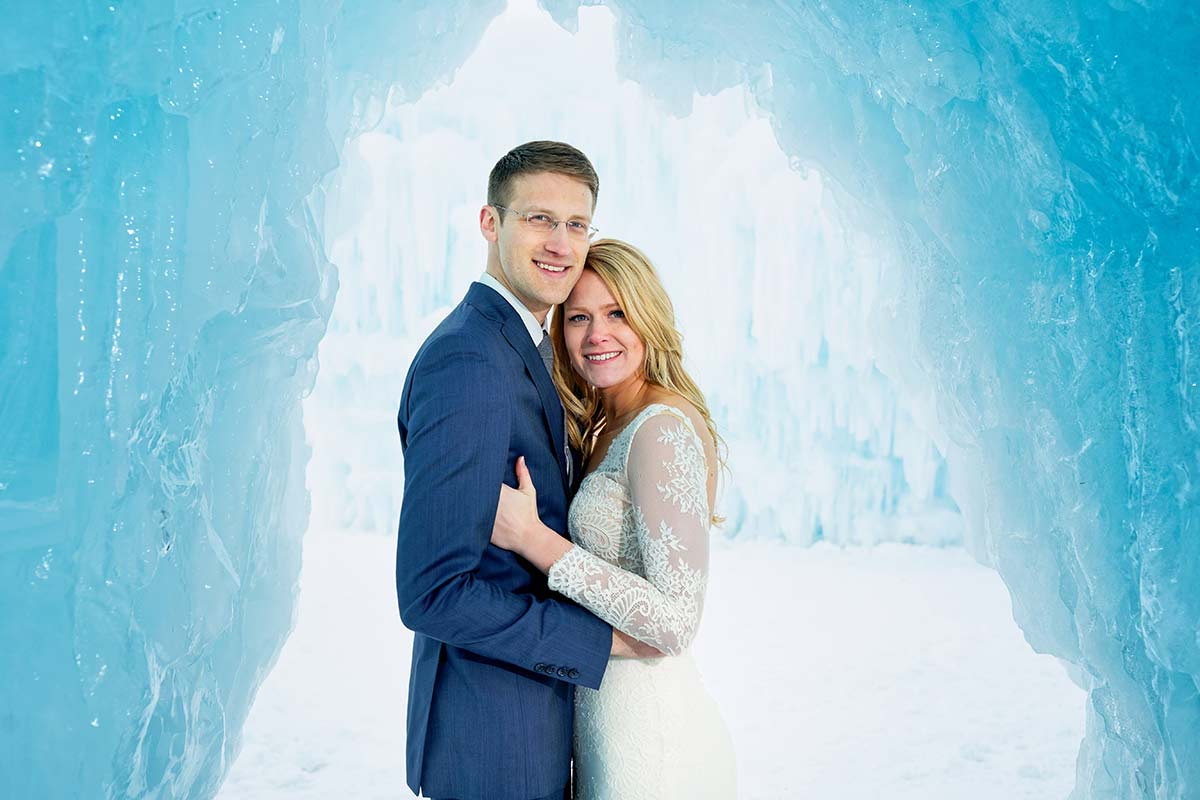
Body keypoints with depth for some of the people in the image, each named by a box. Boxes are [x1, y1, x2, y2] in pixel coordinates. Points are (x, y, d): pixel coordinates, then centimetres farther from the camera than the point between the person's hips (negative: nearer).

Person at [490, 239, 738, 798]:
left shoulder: (662, 428, -19)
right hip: (603, 712, 8)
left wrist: (532, 538, -25)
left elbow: (677, 621, -25)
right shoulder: (603, 427, 8)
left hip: (652, 735, -8)